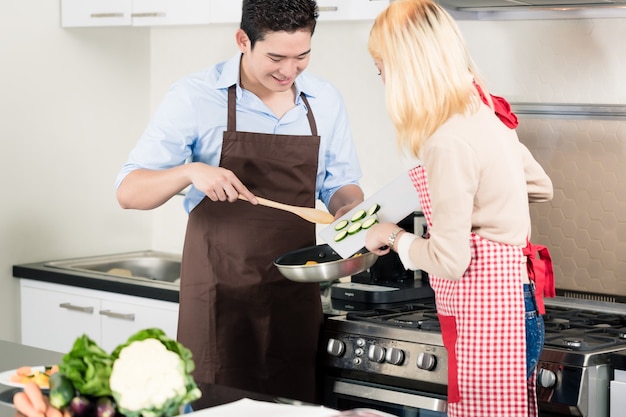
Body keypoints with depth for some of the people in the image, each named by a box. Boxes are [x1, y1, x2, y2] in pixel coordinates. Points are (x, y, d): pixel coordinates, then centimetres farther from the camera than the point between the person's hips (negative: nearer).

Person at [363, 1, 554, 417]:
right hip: (514, 302, 9)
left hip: (487, 318, -9)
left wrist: (394, 237, -1)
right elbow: (540, 187, 21)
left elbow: (450, 260, -18)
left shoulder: (449, 142, -20)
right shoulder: (486, 113, 7)